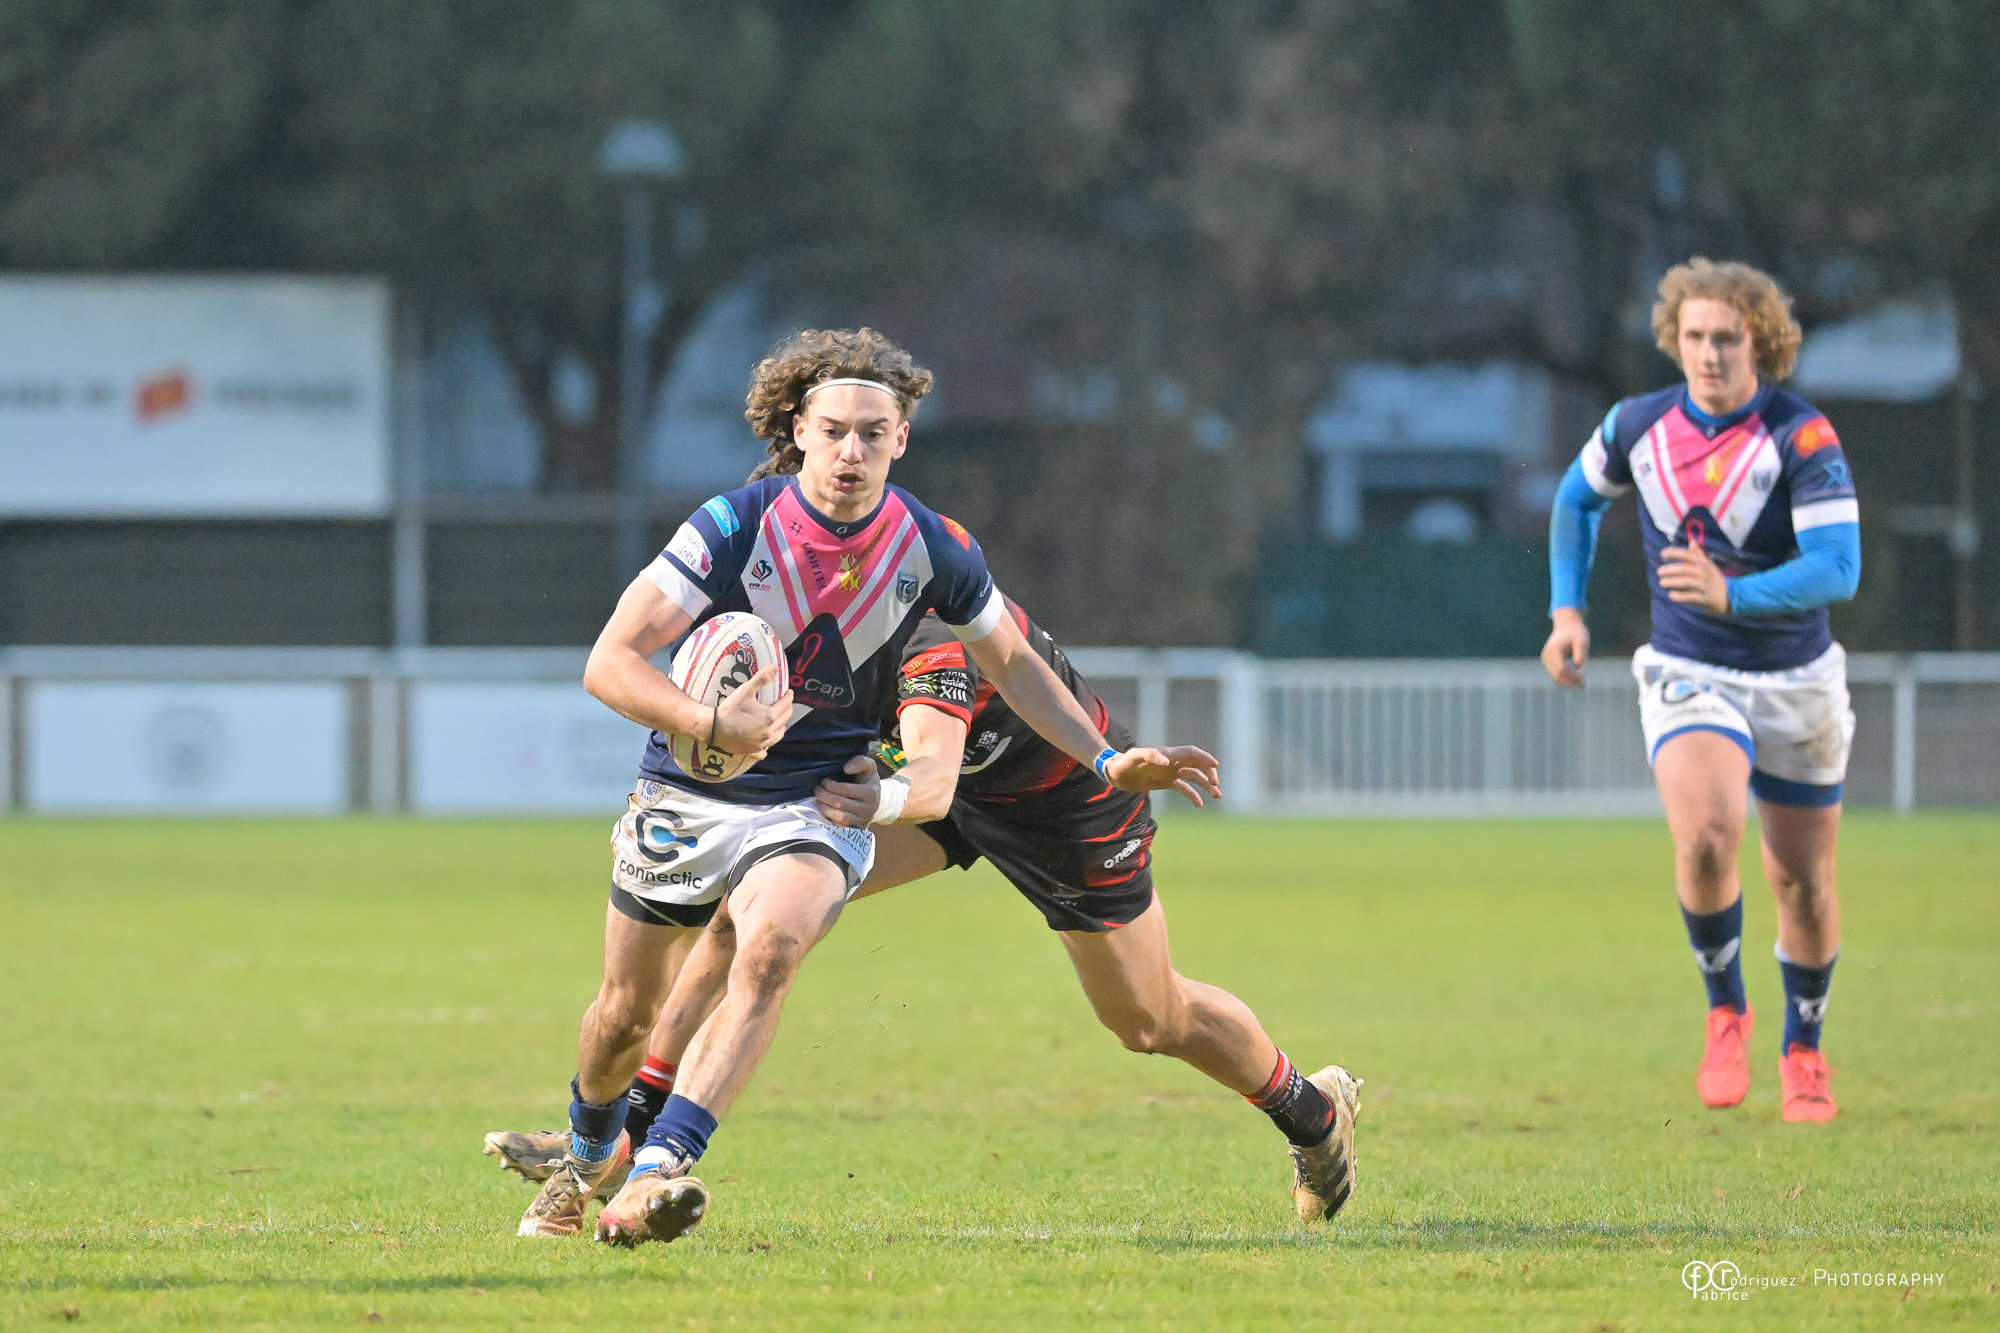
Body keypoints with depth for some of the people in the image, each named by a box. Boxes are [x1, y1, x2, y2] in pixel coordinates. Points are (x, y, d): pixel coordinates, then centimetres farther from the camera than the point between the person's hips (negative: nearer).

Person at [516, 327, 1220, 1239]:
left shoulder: (933, 550, -11)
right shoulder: (733, 528, -19)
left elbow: (1012, 662, 8)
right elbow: (609, 662, -21)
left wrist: (1108, 762, 0)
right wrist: (712, 725, -37)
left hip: (814, 805, 0)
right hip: (685, 797, 0)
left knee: (770, 952, -31)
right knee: (624, 1018, 11)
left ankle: (662, 1165, -38)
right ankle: (587, 1155, 44)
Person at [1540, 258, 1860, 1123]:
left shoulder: (1802, 437, -17)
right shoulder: (1639, 427, -5)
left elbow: (1838, 568, -25)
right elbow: (1578, 498, 17)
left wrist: (1732, 595, -39)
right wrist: (1567, 610, 8)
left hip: (1797, 682, 0)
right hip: (1689, 678, 0)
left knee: (1802, 882, 9)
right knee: (1706, 836, -26)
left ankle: (1803, 1050, 34)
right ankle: (1725, 1012, -3)